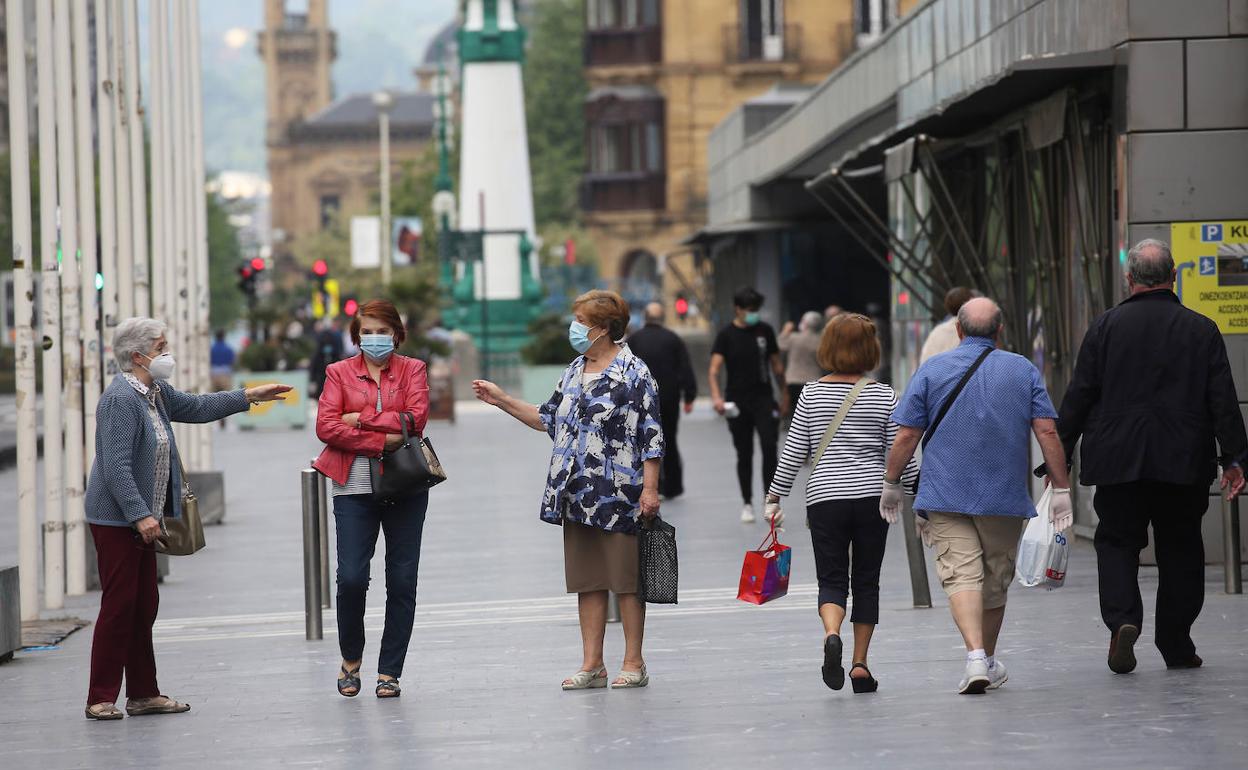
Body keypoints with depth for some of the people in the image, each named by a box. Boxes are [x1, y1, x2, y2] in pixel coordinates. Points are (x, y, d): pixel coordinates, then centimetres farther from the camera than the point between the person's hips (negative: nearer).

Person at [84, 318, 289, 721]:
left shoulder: (155, 393, 11)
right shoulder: (120, 400, -19)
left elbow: (195, 407, 30)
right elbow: (116, 468, -24)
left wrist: (248, 397, 31)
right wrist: (141, 515, -27)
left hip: (141, 517, 10)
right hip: (117, 518, -10)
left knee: (144, 605, 11)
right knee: (119, 605, -8)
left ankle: (143, 694, 17)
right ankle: (100, 699, -3)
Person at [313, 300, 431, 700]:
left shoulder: (412, 369, 9)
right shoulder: (340, 372, 8)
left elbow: (416, 418, -7)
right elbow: (325, 427, -6)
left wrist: (361, 418, -9)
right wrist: (381, 441, -14)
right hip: (355, 488, -1)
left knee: (402, 581, 0)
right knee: (351, 577, -10)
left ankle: (389, 672, 9)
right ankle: (351, 658, 15)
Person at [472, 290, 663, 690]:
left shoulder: (633, 373, -9)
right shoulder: (574, 371, 14)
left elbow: (651, 435, -11)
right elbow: (549, 419, 22)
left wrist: (650, 489, -16)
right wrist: (502, 400, 16)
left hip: (619, 495, -7)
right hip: (578, 497, 8)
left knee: (626, 580, 0)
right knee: (586, 581, 9)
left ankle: (634, 663, 7)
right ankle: (592, 665, 13)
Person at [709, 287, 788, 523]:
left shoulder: (765, 331, 5)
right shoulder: (726, 335, -4)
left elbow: (776, 364, 14)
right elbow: (714, 368, -14)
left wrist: (784, 393, 14)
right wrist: (716, 396, -29)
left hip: (763, 398, 1)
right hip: (738, 402, -1)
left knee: (769, 448, -12)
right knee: (744, 454, 7)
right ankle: (747, 503, 19)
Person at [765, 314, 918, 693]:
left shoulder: (812, 394, 0)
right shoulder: (883, 396, -2)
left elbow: (793, 452, 0)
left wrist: (774, 498, 8)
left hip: (824, 498, 0)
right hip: (872, 497, 0)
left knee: (832, 579, 6)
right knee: (866, 580, 10)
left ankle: (831, 634, -24)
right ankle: (860, 666, 8)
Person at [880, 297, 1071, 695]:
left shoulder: (932, 370, 1)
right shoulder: (1023, 370, 4)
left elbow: (906, 436, -1)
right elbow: (1047, 431, -3)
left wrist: (891, 485, 10)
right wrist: (1061, 488, 1)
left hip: (946, 495, -2)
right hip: (1005, 498, 2)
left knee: (961, 575, -9)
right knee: (995, 580, 16)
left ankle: (975, 656, -28)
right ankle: (989, 661, 29)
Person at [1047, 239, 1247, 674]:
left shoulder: (1106, 327, -1)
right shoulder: (1202, 330, 1)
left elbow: (1078, 397, -1)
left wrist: (1059, 456, 5)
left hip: (1118, 460, -1)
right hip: (1184, 463, 1)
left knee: (1116, 540, 9)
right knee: (1180, 548, 11)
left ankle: (1122, 619, -15)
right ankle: (1176, 645, 12)